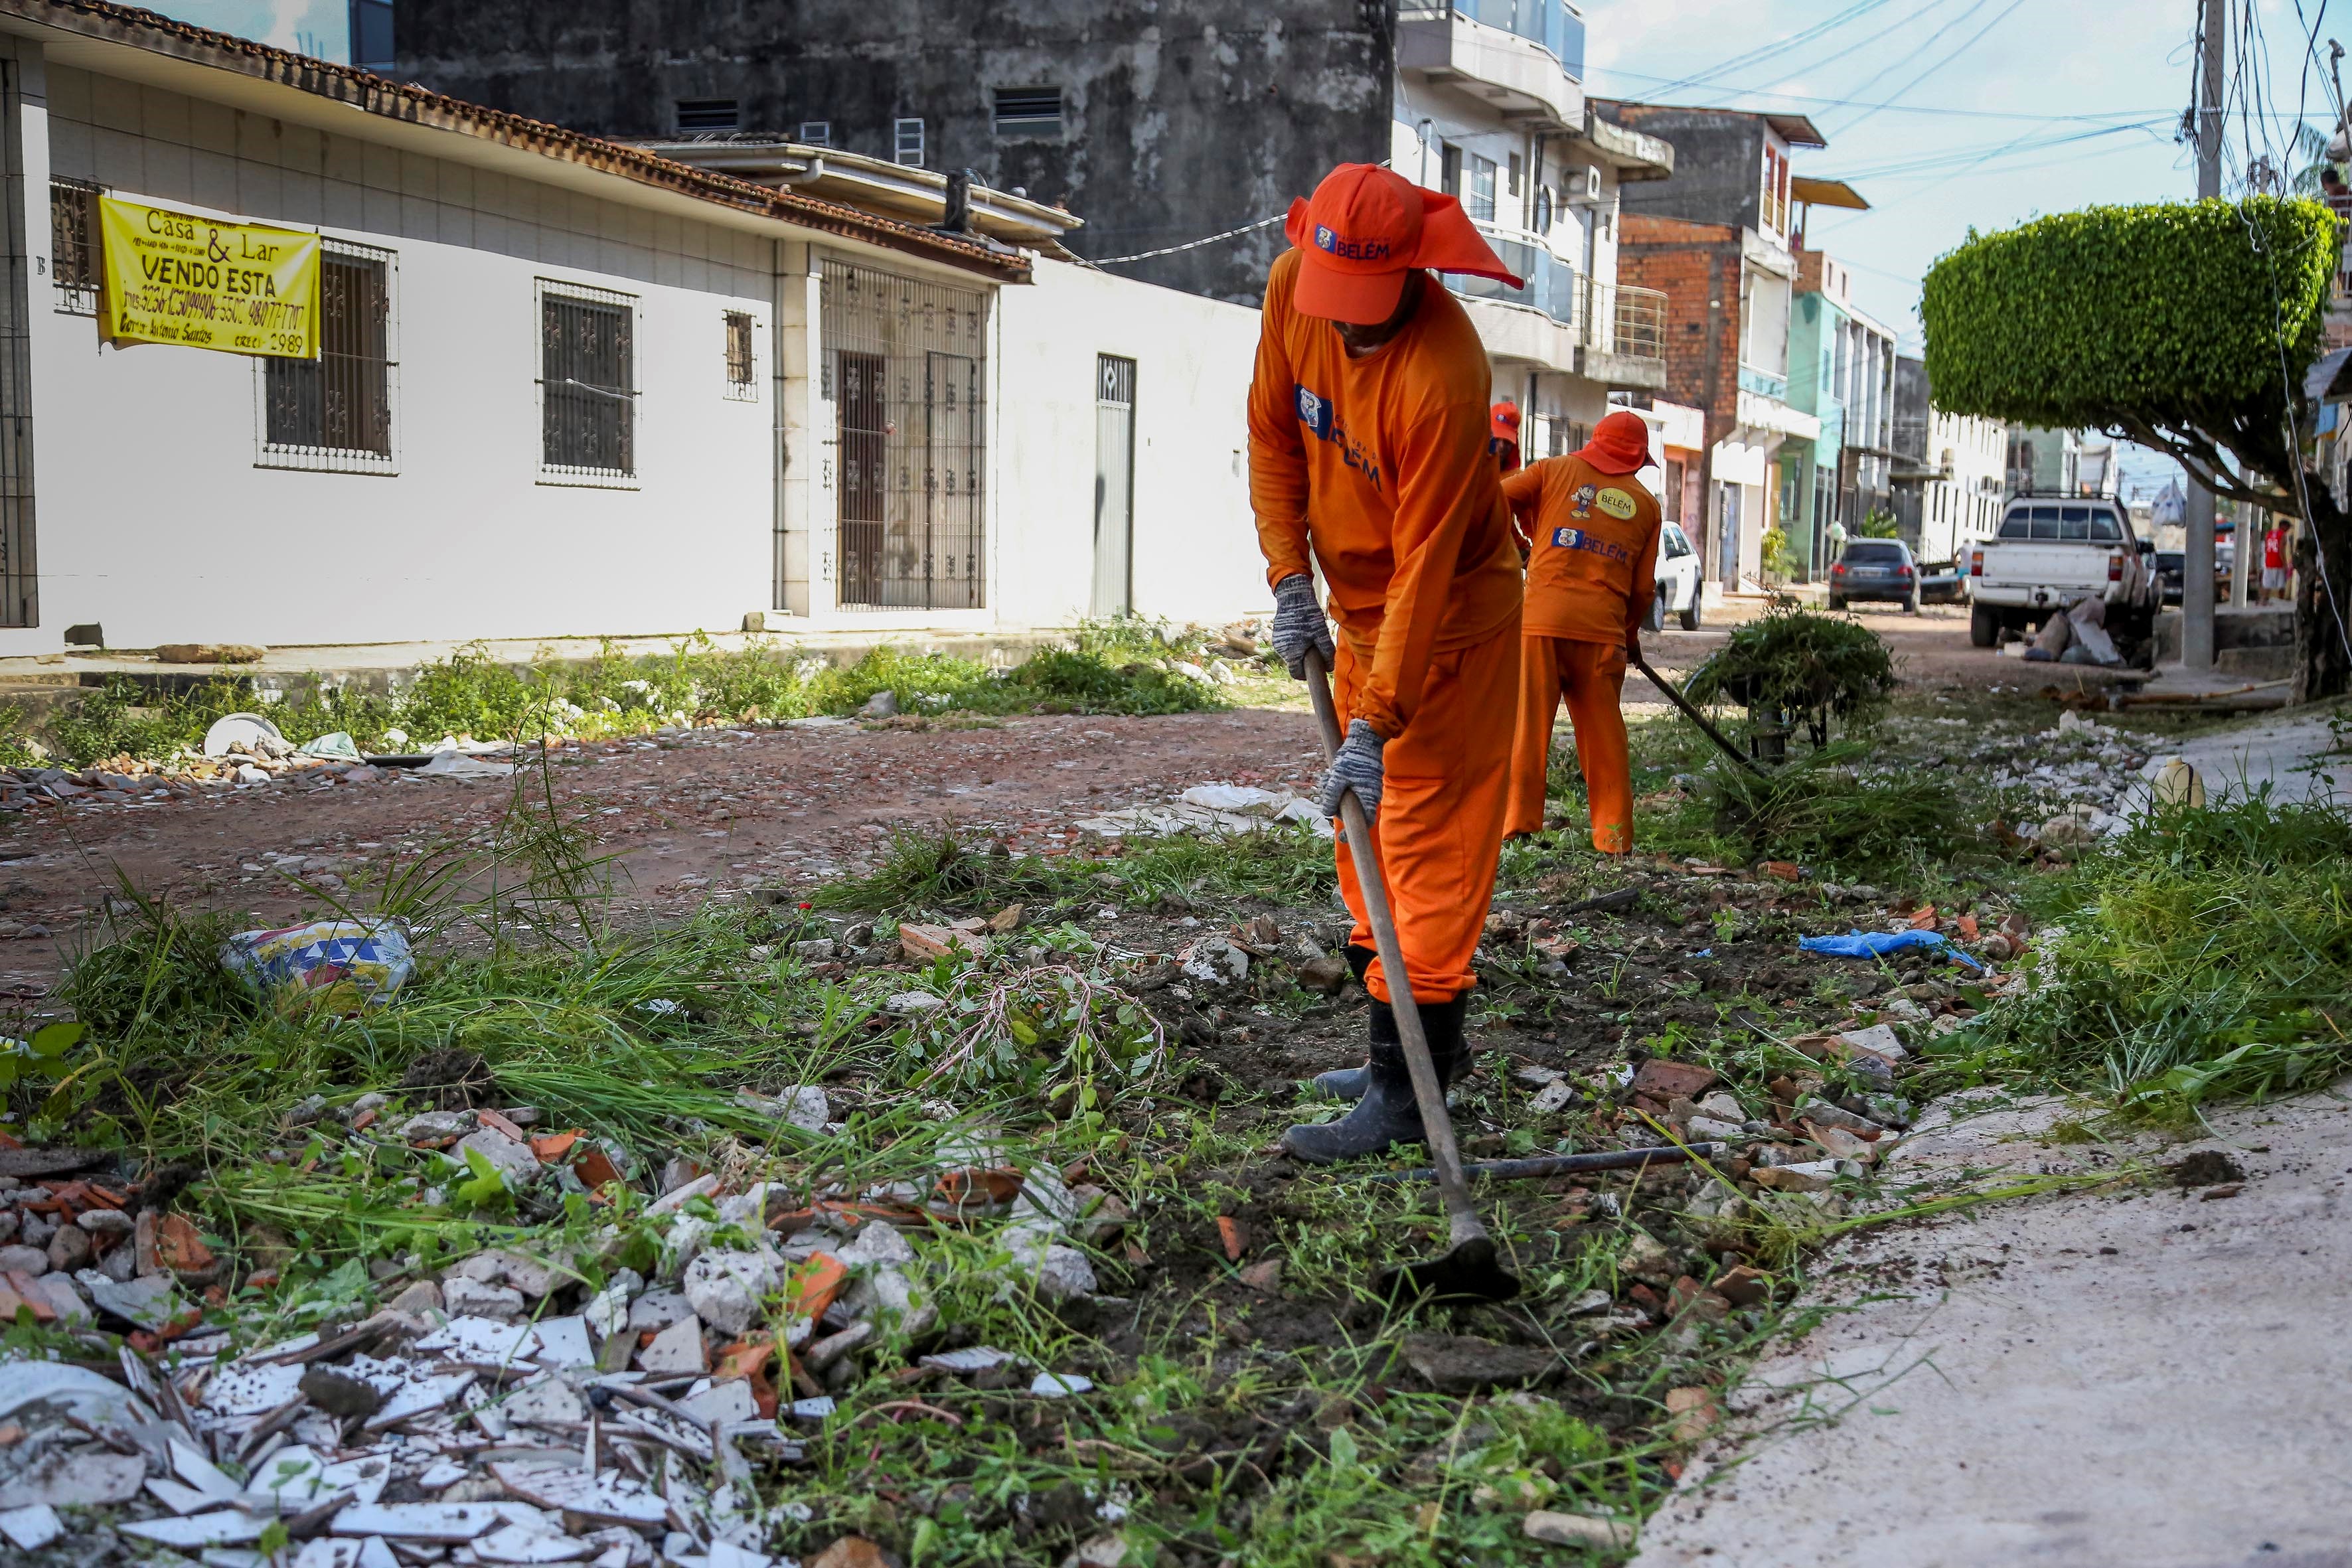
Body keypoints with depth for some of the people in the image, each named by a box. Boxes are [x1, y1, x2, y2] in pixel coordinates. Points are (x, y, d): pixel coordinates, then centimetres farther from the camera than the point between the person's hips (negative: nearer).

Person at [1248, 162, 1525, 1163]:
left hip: (1448, 623, -8)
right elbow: (1274, 434, 3)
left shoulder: (1441, 376, -32)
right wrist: (1291, 581, -5)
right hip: (1358, 609, 8)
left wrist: (1376, 725, -31)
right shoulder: (1292, 286, -11)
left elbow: (1425, 566, -30)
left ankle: (1406, 1094, -4)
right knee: (1365, 832, 15)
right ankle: (1424, 1045, 28)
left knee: (1428, 844, -7)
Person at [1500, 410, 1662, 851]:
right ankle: (1613, 834, 10)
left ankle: (1519, 820, 3)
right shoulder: (1645, 504, 13)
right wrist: (1630, 632, 29)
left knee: (1528, 723, 4)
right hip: (1603, 628, 1)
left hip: (1541, 619, -1)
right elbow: (1644, 587, 13)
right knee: (1603, 732, 8)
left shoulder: (1554, 471, 8)